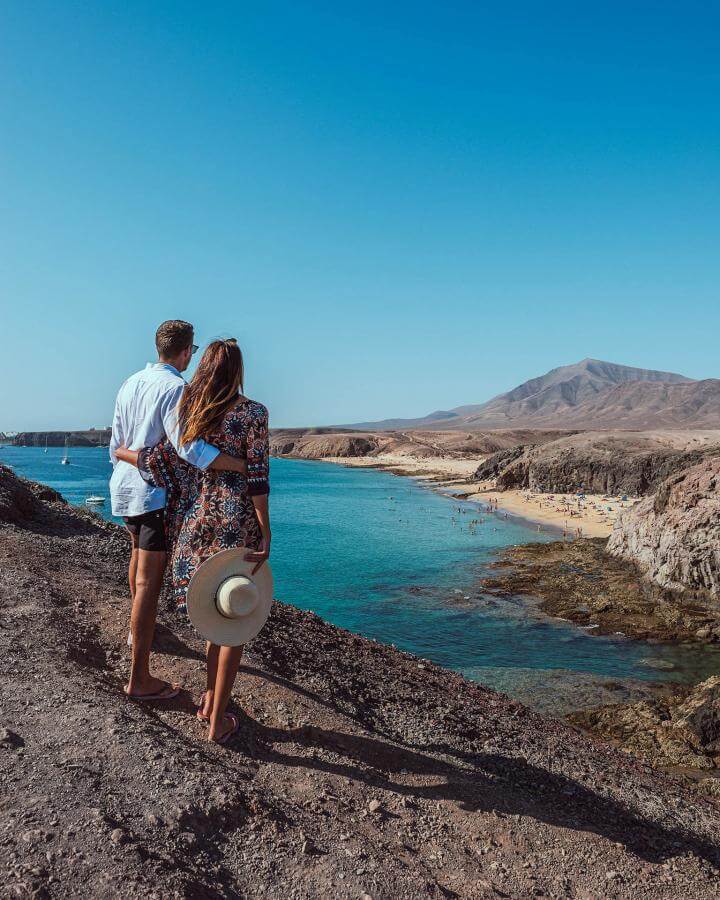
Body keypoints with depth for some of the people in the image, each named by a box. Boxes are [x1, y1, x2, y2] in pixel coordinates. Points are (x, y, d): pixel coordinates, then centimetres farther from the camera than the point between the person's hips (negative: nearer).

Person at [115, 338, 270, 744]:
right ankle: (218, 721, 13)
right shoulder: (252, 413, -8)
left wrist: (121, 452, 15)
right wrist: (266, 535, -12)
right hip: (238, 523, -5)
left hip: (196, 521, 5)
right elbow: (258, 478, -13)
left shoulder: (186, 407, 3)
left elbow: (164, 461, -3)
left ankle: (210, 699, 32)